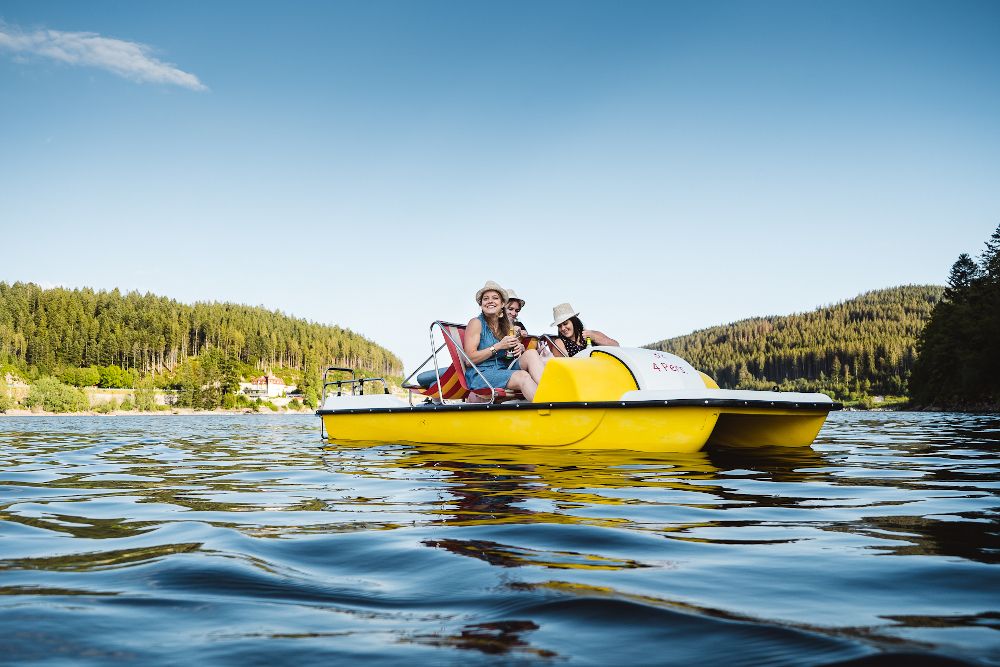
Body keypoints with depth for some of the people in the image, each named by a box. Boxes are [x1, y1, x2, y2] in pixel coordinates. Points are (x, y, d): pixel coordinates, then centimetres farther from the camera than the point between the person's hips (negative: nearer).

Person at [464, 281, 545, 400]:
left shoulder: (507, 325, 17)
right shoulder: (476, 323, -1)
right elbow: (469, 359, -9)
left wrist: (520, 348, -1)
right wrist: (498, 346, -13)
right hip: (480, 374, -6)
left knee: (531, 353, -19)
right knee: (523, 376, -31)